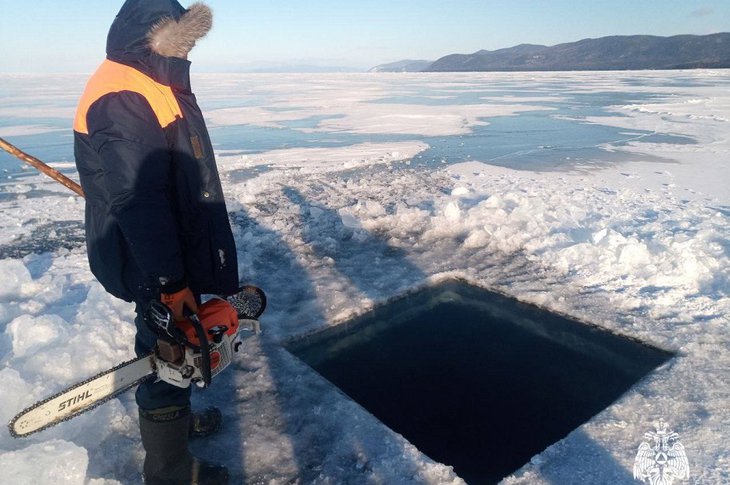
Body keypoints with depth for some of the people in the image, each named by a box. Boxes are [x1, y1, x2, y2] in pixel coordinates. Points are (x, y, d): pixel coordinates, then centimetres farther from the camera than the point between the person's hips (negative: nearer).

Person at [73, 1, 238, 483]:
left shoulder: (151, 84, 11)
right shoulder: (123, 99, -23)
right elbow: (138, 203, -30)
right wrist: (171, 285, -29)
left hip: (175, 251, 10)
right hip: (155, 266, -10)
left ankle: (174, 416, 48)